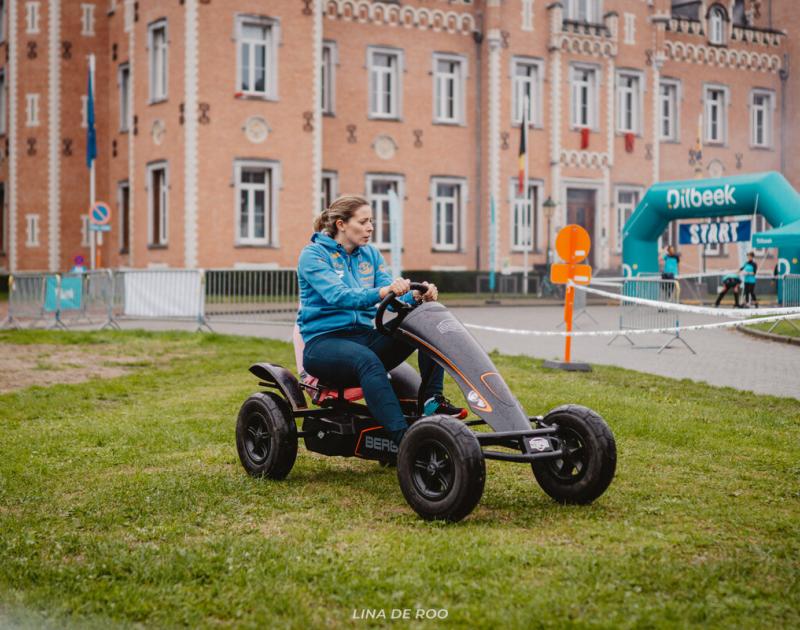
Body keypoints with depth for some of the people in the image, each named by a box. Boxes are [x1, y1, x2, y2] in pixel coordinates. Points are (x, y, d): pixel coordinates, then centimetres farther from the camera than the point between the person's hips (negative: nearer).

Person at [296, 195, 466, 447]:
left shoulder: (370, 254, 13)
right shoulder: (313, 255, -6)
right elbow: (337, 296, -23)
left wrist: (417, 296, -22)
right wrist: (382, 291, -39)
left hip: (364, 336, 6)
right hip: (323, 342, -6)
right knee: (367, 360, -40)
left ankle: (432, 400, -18)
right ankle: (403, 437, -49)